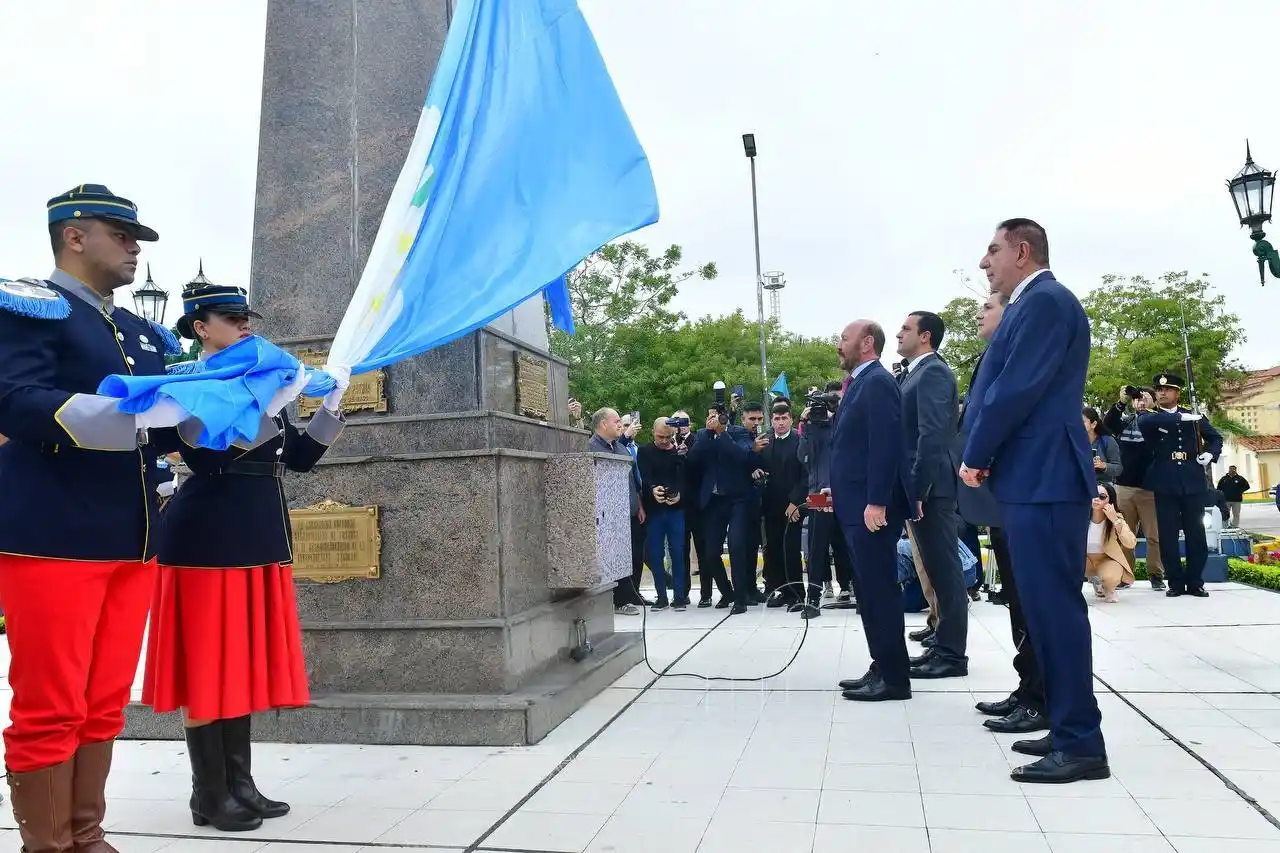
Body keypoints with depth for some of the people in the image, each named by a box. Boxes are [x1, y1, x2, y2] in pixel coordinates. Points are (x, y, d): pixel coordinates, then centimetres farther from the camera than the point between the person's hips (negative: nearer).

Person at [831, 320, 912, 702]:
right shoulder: (861, 383, 18)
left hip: (872, 507, -10)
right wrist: (838, 490, 19)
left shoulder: (878, 382, -13)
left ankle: (894, 677, 2)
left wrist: (876, 502, -25)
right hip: (858, 505, 10)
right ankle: (882, 668, 21)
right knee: (871, 591, 13)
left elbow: (886, 444, -21)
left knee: (880, 591, -5)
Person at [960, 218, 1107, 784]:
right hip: (1035, 476, 10)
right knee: (1047, 605, 12)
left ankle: (1082, 744, -1)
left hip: (1044, 478, -10)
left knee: (1055, 604, -7)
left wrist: (974, 457, -8)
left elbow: (1018, 390, -17)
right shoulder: (1032, 305, 21)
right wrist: (987, 458, 10)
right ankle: (1070, 729, 21)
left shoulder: (1044, 300, -10)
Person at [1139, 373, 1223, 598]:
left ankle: (1195, 582, 13)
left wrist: (1210, 453, 1)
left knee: (1196, 534, 3)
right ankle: (1176, 582, 8)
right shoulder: (1151, 418, 5)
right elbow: (1143, 421, -20)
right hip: (1165, 484, -1)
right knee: (1168, 535, -1)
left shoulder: (1193, 416, 12)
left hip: (1193, 483, 2)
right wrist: (1180, 418, -25)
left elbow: (1215, 437, 22)